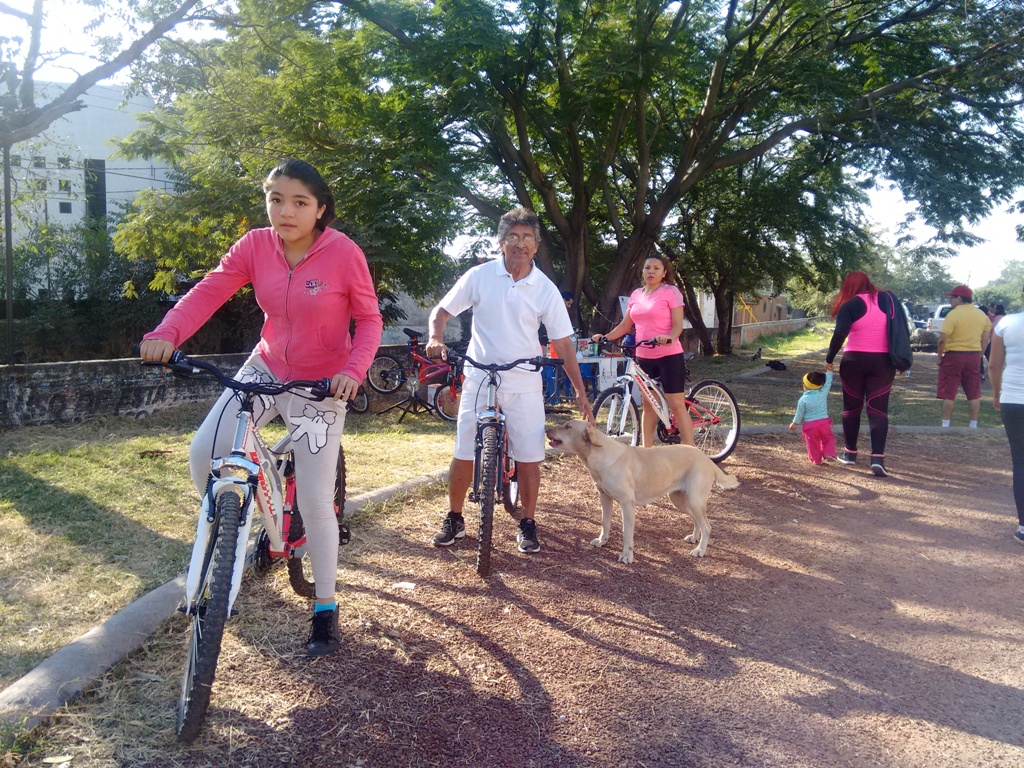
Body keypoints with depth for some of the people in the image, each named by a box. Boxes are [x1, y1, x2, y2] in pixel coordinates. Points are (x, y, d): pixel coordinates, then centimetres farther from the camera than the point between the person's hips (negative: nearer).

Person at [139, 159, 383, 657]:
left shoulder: (343, 252, -16)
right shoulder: (255, 246, -7)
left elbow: (369, 319, -10)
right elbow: (209, 291, -13)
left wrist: (353, 371, -27)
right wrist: (167, 334, -31)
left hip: (321, 386, -3)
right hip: (265, 369, 4)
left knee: (315, 500, -3)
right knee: (203, 453, -14)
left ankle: (325, 610, 17)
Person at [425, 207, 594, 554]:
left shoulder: (545, 289, -2)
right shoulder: (479, 276, -3)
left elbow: (562, 342, -1)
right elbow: (441, 311, 4)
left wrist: (580, 391, -5)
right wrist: (436, 339, -18)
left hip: (524, 384, 0)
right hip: (479, 379, 0)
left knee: (529, 457, 0)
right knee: (464, 455, 4)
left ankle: (527, 525, 18)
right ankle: (454, 519, 23)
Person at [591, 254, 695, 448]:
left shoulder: (671, 291, -5)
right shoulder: (636, 295, 10)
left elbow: (677, 324, -11)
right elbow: (625, 325, 13)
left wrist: (669, 338, -31)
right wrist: (605, 337, -1)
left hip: (669, 356, -5)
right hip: (644, 357, 6)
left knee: (677, 405, -6)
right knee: (648, 405, 11)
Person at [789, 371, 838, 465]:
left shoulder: (802, 400, -9)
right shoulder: (823, 393, -6)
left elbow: (799, 414, -1)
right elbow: (828, 383, 8)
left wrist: (794, 423, 14)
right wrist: (829, 371, 20)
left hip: (810, 425, -1)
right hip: (824, 422, 2)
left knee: (813, 443, 10)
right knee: (828, 438, 18)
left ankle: (816, 460, 16)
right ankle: (829, 453, 1)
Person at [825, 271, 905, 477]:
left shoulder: (850, 305, -6)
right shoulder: (889, 300, 6)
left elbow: (840, 334, -18)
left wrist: (829, 359, -7)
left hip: (854, 361, -2)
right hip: (883, 362, 3)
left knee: (852, 407, 12)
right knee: (878, 409, 2)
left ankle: (850, 452, 23)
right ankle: (878, 458, -10)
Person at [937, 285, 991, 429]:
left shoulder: (953, 314, -13)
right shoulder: (982, 314, 6)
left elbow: (942, 339, -18)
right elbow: (985, 339, 9)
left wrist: (940, 356, -6)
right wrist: (978, 355, 17)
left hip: (954, 356, -5)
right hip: (974, 356, 5)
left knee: (949, 393, 1)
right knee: (974, 393, 12)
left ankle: (945, 425, 2)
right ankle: (973, 425, 16)